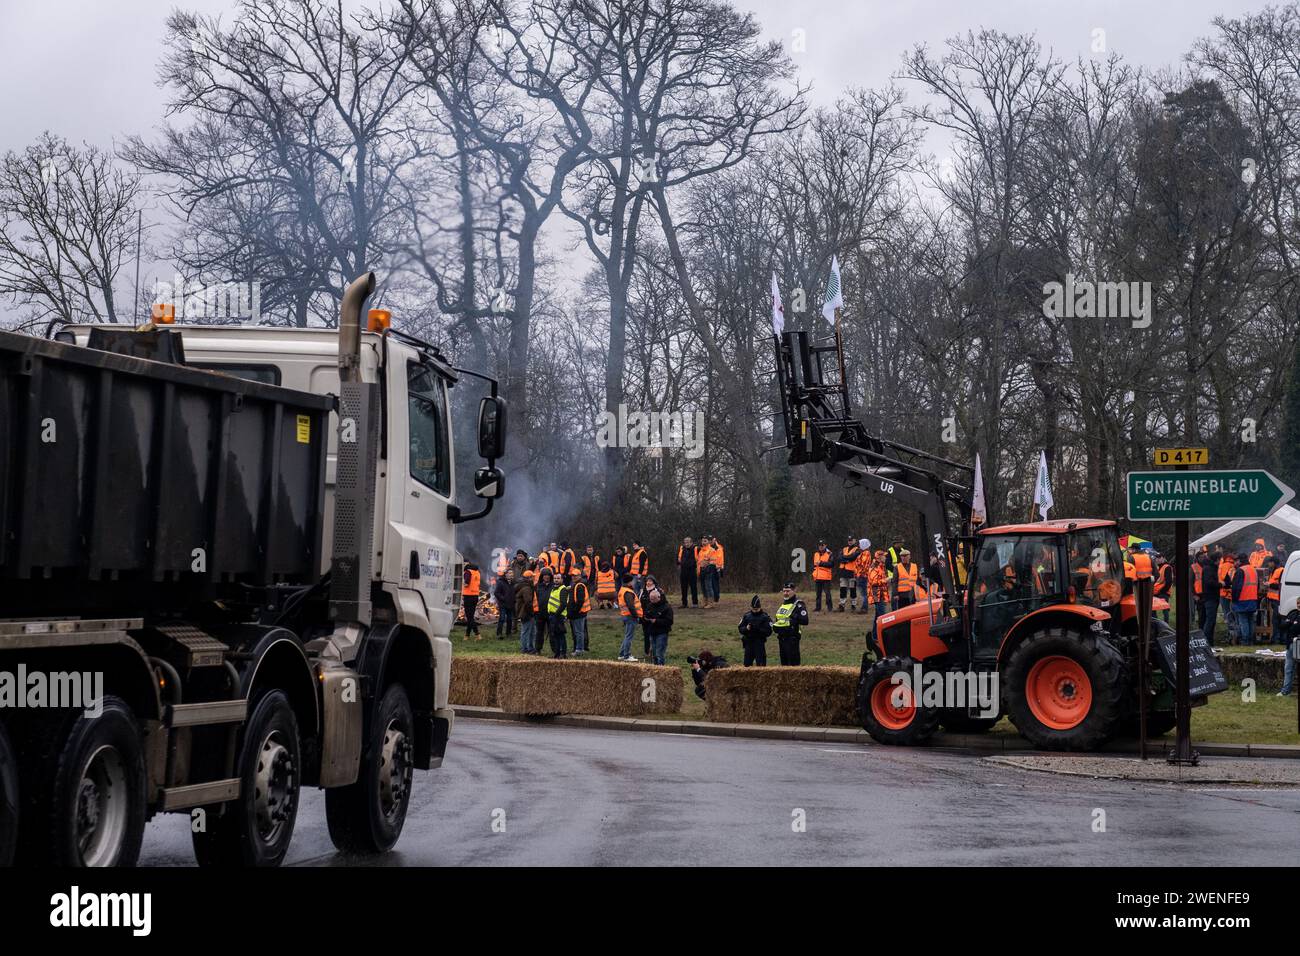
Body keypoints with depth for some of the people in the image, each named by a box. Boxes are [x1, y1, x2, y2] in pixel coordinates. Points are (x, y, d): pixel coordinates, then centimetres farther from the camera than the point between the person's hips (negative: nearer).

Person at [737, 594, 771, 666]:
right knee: (747, 664, 6)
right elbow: (740, 629, 8)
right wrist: (746, 628, -13)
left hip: (760, 644, -4)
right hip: (748, 643, 4)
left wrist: (758, 629, -22)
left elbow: (768, 632, -8)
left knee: (760, 665, -6)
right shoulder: (747, 615, 7)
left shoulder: (764, 617, -3)